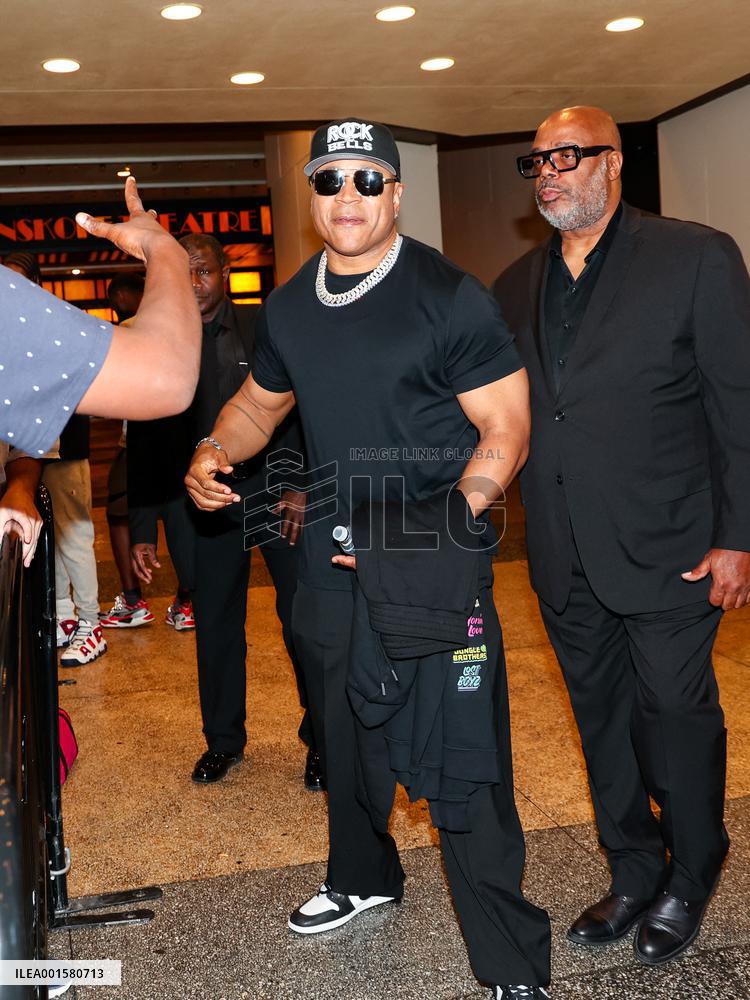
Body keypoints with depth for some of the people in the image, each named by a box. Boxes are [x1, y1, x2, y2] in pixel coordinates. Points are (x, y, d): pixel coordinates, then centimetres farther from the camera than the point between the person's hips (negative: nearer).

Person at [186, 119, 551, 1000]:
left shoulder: (449, 297, -12)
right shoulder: (288, 307, 7)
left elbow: (506, 427, -13)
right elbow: (260, 400, 21)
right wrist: (214, 453, 0)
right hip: (332, 566, 7)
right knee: (345, 740, 23)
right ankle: (363, 877, 50)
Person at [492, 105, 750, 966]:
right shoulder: (517, 286, 9)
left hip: (665, 551, -5)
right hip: (566, 562, 5)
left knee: (675, 716, 8)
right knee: (603, 721, 16)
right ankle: (634, 876, 36)